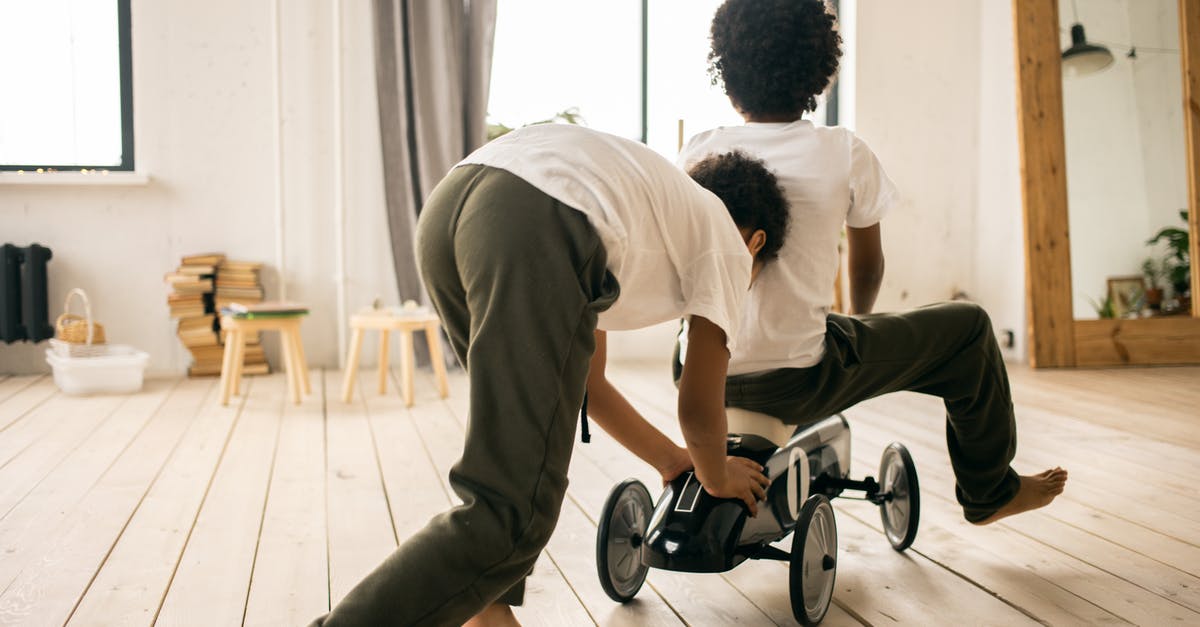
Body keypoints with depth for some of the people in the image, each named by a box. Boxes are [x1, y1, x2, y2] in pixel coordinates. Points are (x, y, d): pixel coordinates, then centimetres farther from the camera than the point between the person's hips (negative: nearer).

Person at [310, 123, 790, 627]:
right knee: (515, 514, -5)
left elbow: (587, 385, 46)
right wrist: (717, 477, 48)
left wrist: (671, 459, 57)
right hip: (539, 229, -9)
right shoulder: (728, 244, 26)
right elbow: (698, 408, 28)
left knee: (526, 433, 28)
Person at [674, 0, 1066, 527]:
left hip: (705, 379, 4)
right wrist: (858, 321, 32)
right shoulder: (845, 153, -4)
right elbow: (868, 267, 10)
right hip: (798, 382, -4)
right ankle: (990, 492, 31)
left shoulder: (699, 152, 2)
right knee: (967, 327, 15)